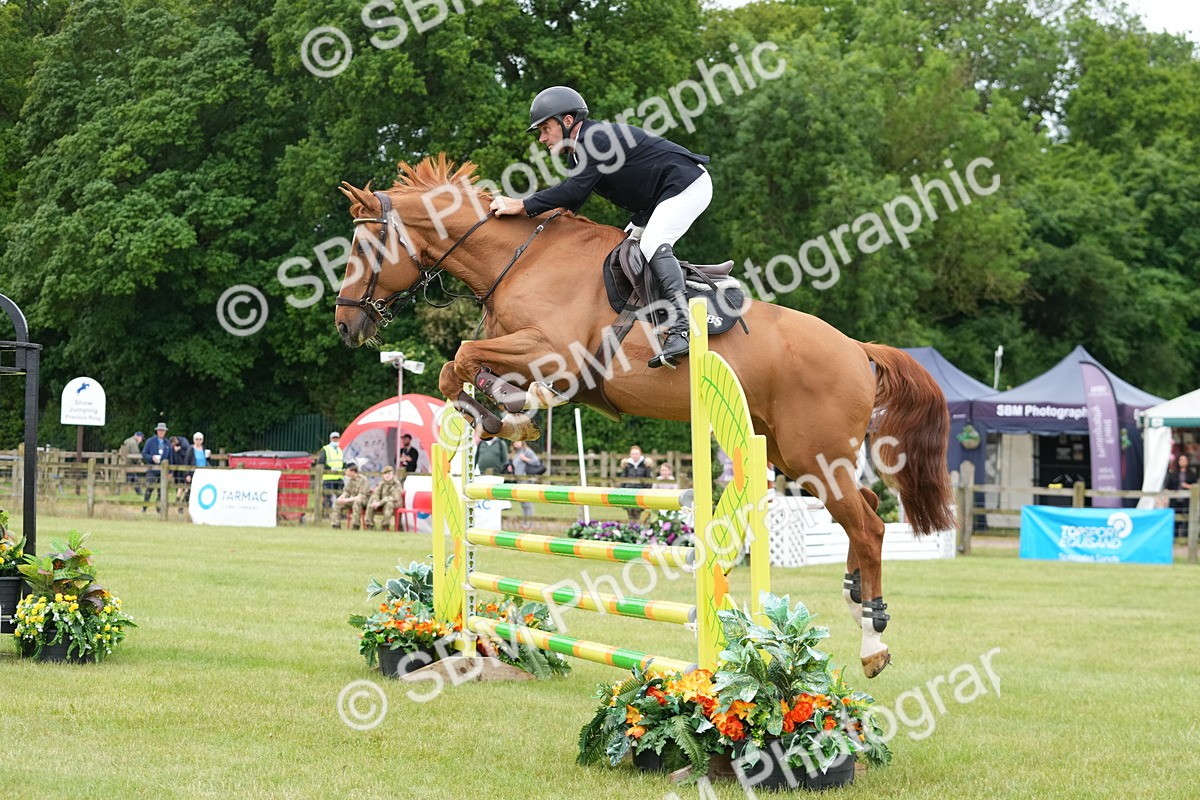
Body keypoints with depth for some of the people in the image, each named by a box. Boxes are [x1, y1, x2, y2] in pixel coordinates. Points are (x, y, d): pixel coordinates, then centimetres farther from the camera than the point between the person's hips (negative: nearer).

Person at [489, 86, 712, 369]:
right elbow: (570, 205, 11)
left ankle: (681, 328, -38)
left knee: (652, 245, -28)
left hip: (688, 185, -11)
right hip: (659, 199, 11)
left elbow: (575, 189, -31)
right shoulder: (578, 154, 10)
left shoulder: (599, 139, -23)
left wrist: (522, 206, -29)